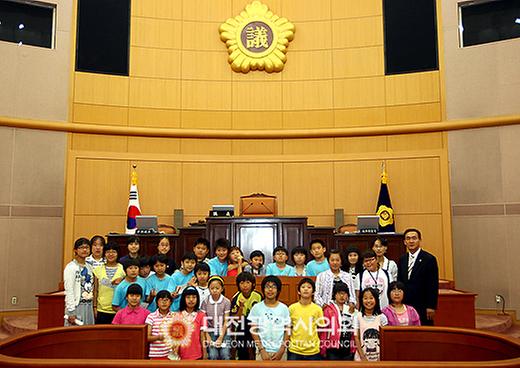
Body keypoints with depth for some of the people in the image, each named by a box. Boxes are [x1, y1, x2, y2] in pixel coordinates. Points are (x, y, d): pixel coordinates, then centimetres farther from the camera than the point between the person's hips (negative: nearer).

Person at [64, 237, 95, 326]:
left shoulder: (89, 267, 11)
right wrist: (71, 312, -16)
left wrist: (92, 306, 10)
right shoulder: (71, 267, -9)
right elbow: (69, 290, -13)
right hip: (76, 306, -6)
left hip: (89, 306, 6)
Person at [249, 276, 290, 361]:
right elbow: (253, 331, 0)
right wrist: (262, 350, -7)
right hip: (263, 351, -1)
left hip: (280, 351, 1)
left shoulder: (284, 308, 2)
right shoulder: (257, 307, -1)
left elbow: (287, 331, 4)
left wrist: (281, 350, -5)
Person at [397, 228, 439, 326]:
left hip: (422, 307, -4)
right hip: (404, 306, 5)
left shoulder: (429, 259, -5)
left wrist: (431, 307, -12)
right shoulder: (402, 260, 11)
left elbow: (433, 285, -8)